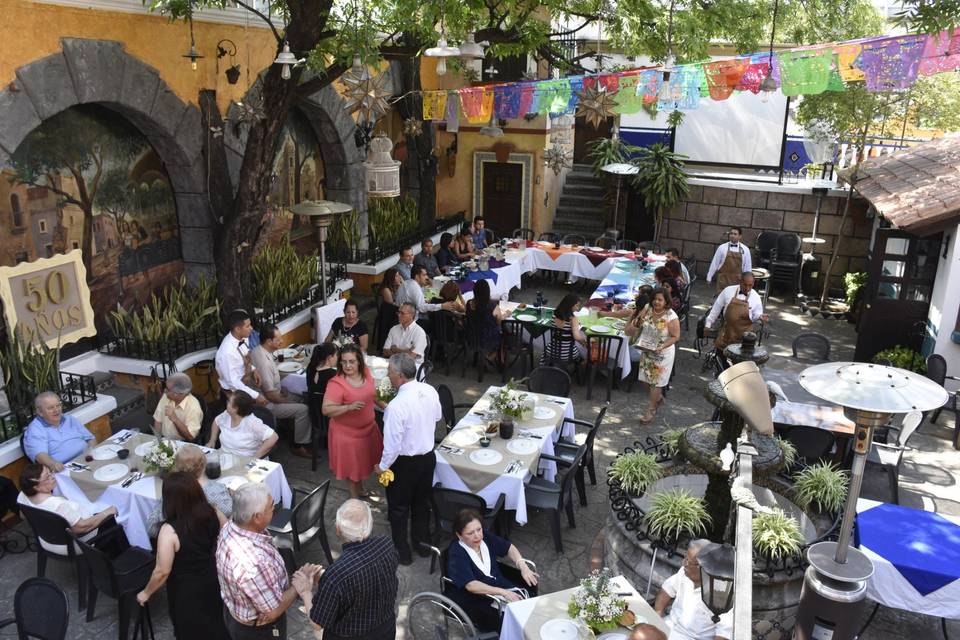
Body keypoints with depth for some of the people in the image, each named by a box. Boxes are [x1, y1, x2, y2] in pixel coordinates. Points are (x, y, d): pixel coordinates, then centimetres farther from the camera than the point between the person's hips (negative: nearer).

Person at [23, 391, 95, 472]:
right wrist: (52, 464, -36)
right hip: (62, 470, -4)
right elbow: (39, 454, -15)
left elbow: (90, 438, 21)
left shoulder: (69, 419, 19)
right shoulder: (34, 429, 1)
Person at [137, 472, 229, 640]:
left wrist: (146, 593, -5)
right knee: (217, 626, 29)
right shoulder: (212, 513, -16)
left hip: (187, 591, -4)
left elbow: (163, 571, -22)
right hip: (214, 580, 4)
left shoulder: (170, 530, -30)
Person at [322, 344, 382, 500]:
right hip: (347, 432, -6)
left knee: (364, 460, 23)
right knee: (351, 464, 12)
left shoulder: (365, 373, -7)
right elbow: (326, 410, -29)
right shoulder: (336, 383, -26)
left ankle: (361, 489, 48)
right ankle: (354, 495, 34)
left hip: (368, 427, 6)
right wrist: (349, 407, -38)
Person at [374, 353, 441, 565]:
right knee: (422, 502, 25)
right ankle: (423, 544, 42)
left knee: (399, 508, 16)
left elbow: (393, 444, -25)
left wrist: (383, 466, -9)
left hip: (405, 462, -6)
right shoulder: (430, 391, -11)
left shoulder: (396, 406, -31)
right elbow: (437, 416, 9)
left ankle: (402, 553, 32)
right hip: (428, 456, 6)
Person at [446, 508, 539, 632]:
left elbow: (509, 548, 11)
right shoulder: (456, 554, -21)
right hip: (475, 598, -7)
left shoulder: (485, 537, -2)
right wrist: (503, 592, -34)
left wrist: (523, 566, -6)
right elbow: (471, 585, -30)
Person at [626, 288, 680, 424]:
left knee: (656, 382, 4)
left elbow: (675, 336, -15)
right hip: (646, 351, 6)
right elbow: (638, 321, 9)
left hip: (662, 354, -6)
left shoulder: (671, 317, -22)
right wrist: (634, 324, -14)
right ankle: (658, 397, 44)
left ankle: (651, 409, 19)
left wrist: (662, 347, -27)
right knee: (646, 378, 15)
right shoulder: (647, 308, -6)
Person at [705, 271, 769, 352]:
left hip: (744, 334, -1)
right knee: (720, 351, 7)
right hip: (726, 332, 1)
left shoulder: (755, 297, -4)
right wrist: (708, 324, 8)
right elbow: (716, 308, 5)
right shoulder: (728, 291, -3)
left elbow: (755, 315, 6)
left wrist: (759, 316, -18)